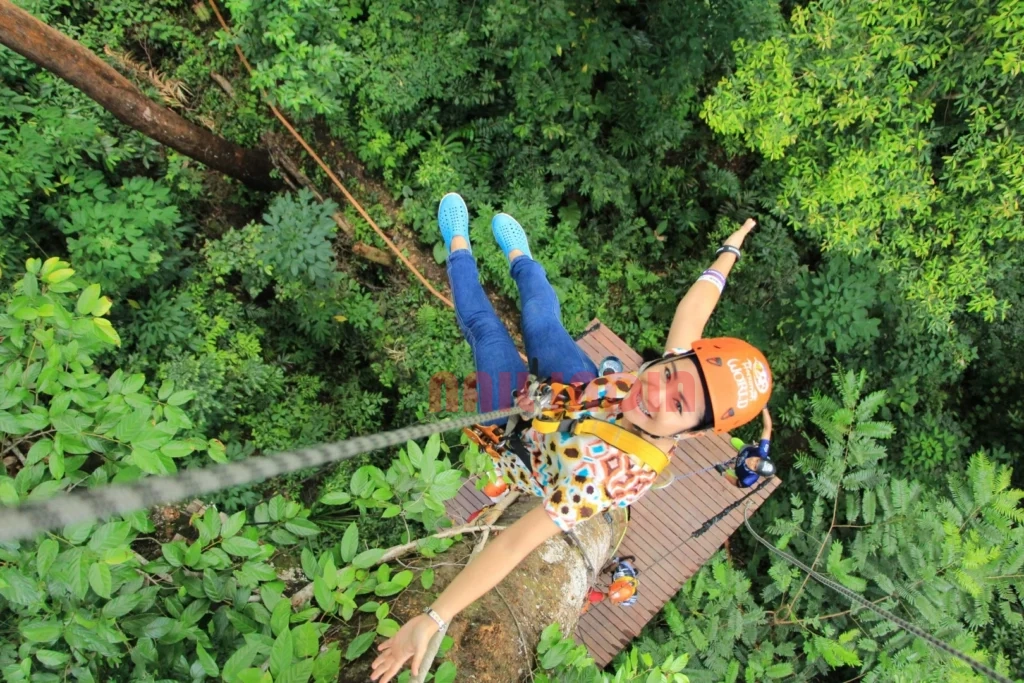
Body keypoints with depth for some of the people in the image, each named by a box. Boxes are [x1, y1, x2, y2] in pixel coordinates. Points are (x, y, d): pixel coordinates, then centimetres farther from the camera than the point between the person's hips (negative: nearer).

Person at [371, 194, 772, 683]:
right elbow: (693, 312, -17)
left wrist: (431, 619, -43)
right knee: (541, 316, 24)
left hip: (515, 437, -4)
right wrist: (730, 249, -1)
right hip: (577, 397, 4)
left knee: (484, 325, 13)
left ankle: (458, 247, 46)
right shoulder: (676, 378, -34)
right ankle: (517, 255, 61)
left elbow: (516, 544, -48)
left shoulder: (602, 470, -51)